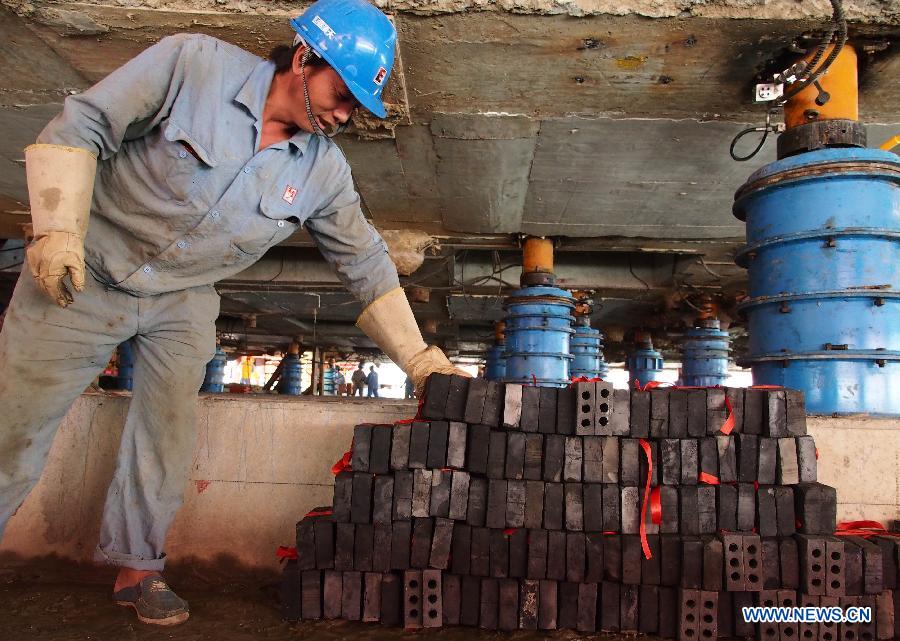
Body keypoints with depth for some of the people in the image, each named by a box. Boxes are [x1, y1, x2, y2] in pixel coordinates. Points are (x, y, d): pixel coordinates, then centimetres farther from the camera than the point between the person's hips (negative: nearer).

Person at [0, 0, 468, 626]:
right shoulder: (192, 63, -18)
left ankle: (137, 567, 24)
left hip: (183, 301, 3)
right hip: (84, 275, -2)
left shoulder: (325, 170, -9)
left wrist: (422, 361, -8)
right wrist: (58, 229, -21)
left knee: (168, 436, 4)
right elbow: (80, 127, -12)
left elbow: (367, 265, -5)